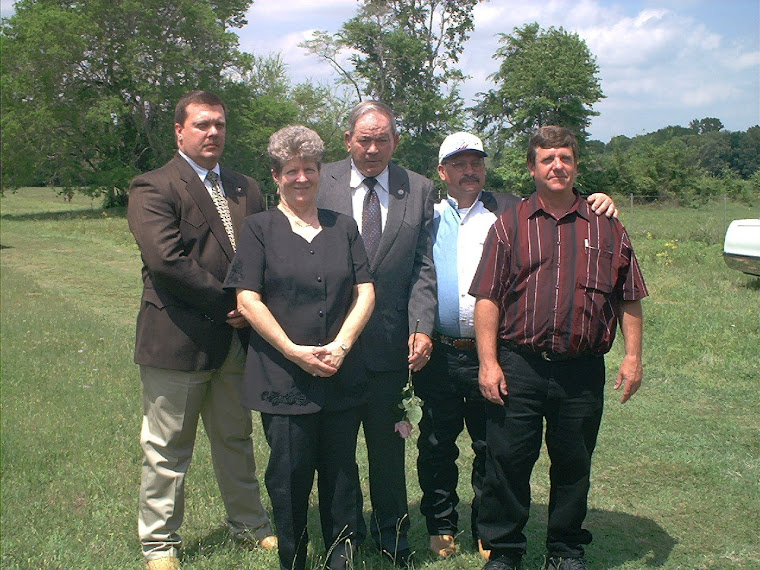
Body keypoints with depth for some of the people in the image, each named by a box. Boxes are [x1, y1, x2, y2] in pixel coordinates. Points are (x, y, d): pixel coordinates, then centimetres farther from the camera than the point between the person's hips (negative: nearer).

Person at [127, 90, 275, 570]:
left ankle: (250, 527, 34)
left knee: (236, 441, 19)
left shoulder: (247, 189, 13)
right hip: (177, 342, -6)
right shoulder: (153, 189, -7)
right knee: (167, 451, 6)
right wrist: (226, 301, -16)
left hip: (236, 339, 6)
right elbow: (166, 259, -20)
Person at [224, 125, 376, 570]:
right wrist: (294, 351, -12)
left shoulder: (343, 227, 11)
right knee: (290, 475, 4)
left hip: (343, 376, 3)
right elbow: (248, 299, -5)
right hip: (283, 377, -2)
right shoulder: (260, 228, 2)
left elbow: (365, 292, 6)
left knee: (342, 471, 9)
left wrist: (340, 346, -8)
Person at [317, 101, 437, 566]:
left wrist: (422, 327, -10)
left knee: (388, 444, 12)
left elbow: (423, 267, 2)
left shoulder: (419, 190, 4)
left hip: (391, 342, 1)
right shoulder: (321, 183, 0)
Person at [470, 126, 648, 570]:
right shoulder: (510, 225, 4)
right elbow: (487, 298, 0)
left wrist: (633, 356, 3)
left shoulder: (606, 227, 8)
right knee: (507, 462, 3)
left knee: (574, 465, 12)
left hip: (582, 371, 1)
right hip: (519, 366, -1)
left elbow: (629, 298, 10)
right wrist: (488, 362, -7)